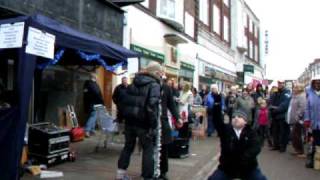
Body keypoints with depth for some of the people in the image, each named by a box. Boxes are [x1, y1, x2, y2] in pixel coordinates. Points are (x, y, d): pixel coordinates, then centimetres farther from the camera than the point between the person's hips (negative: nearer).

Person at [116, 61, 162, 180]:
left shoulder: (134, 83, 13)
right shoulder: (154, 85, -8)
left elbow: (124, 100, 14)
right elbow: (152, 106, -21)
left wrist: (123, 116, 20)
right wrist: (153, 125, -20)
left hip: (130, 120, 7)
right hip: (143, 123, -7)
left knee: (128, 146, 19)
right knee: (149, 149, 5)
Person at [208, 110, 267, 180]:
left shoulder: (251, 132, -3)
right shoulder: (226, 130, -4)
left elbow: (256, 147, -19)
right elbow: (216, 120, -21)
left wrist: (244, 158, -35)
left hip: (248, 168, 0)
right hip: (228, 168, 0)